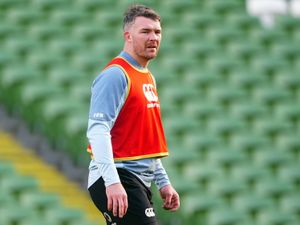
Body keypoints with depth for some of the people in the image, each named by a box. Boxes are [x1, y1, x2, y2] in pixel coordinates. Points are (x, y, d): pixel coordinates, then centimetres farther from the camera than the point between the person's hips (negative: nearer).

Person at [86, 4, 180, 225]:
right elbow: (97, 131, -21)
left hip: (139, 182, 10)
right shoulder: (116, 75, -11)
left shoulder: (148, 78, 19)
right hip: (117, 179, -10)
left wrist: (163, 182, 24)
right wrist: (112, 182, -30)